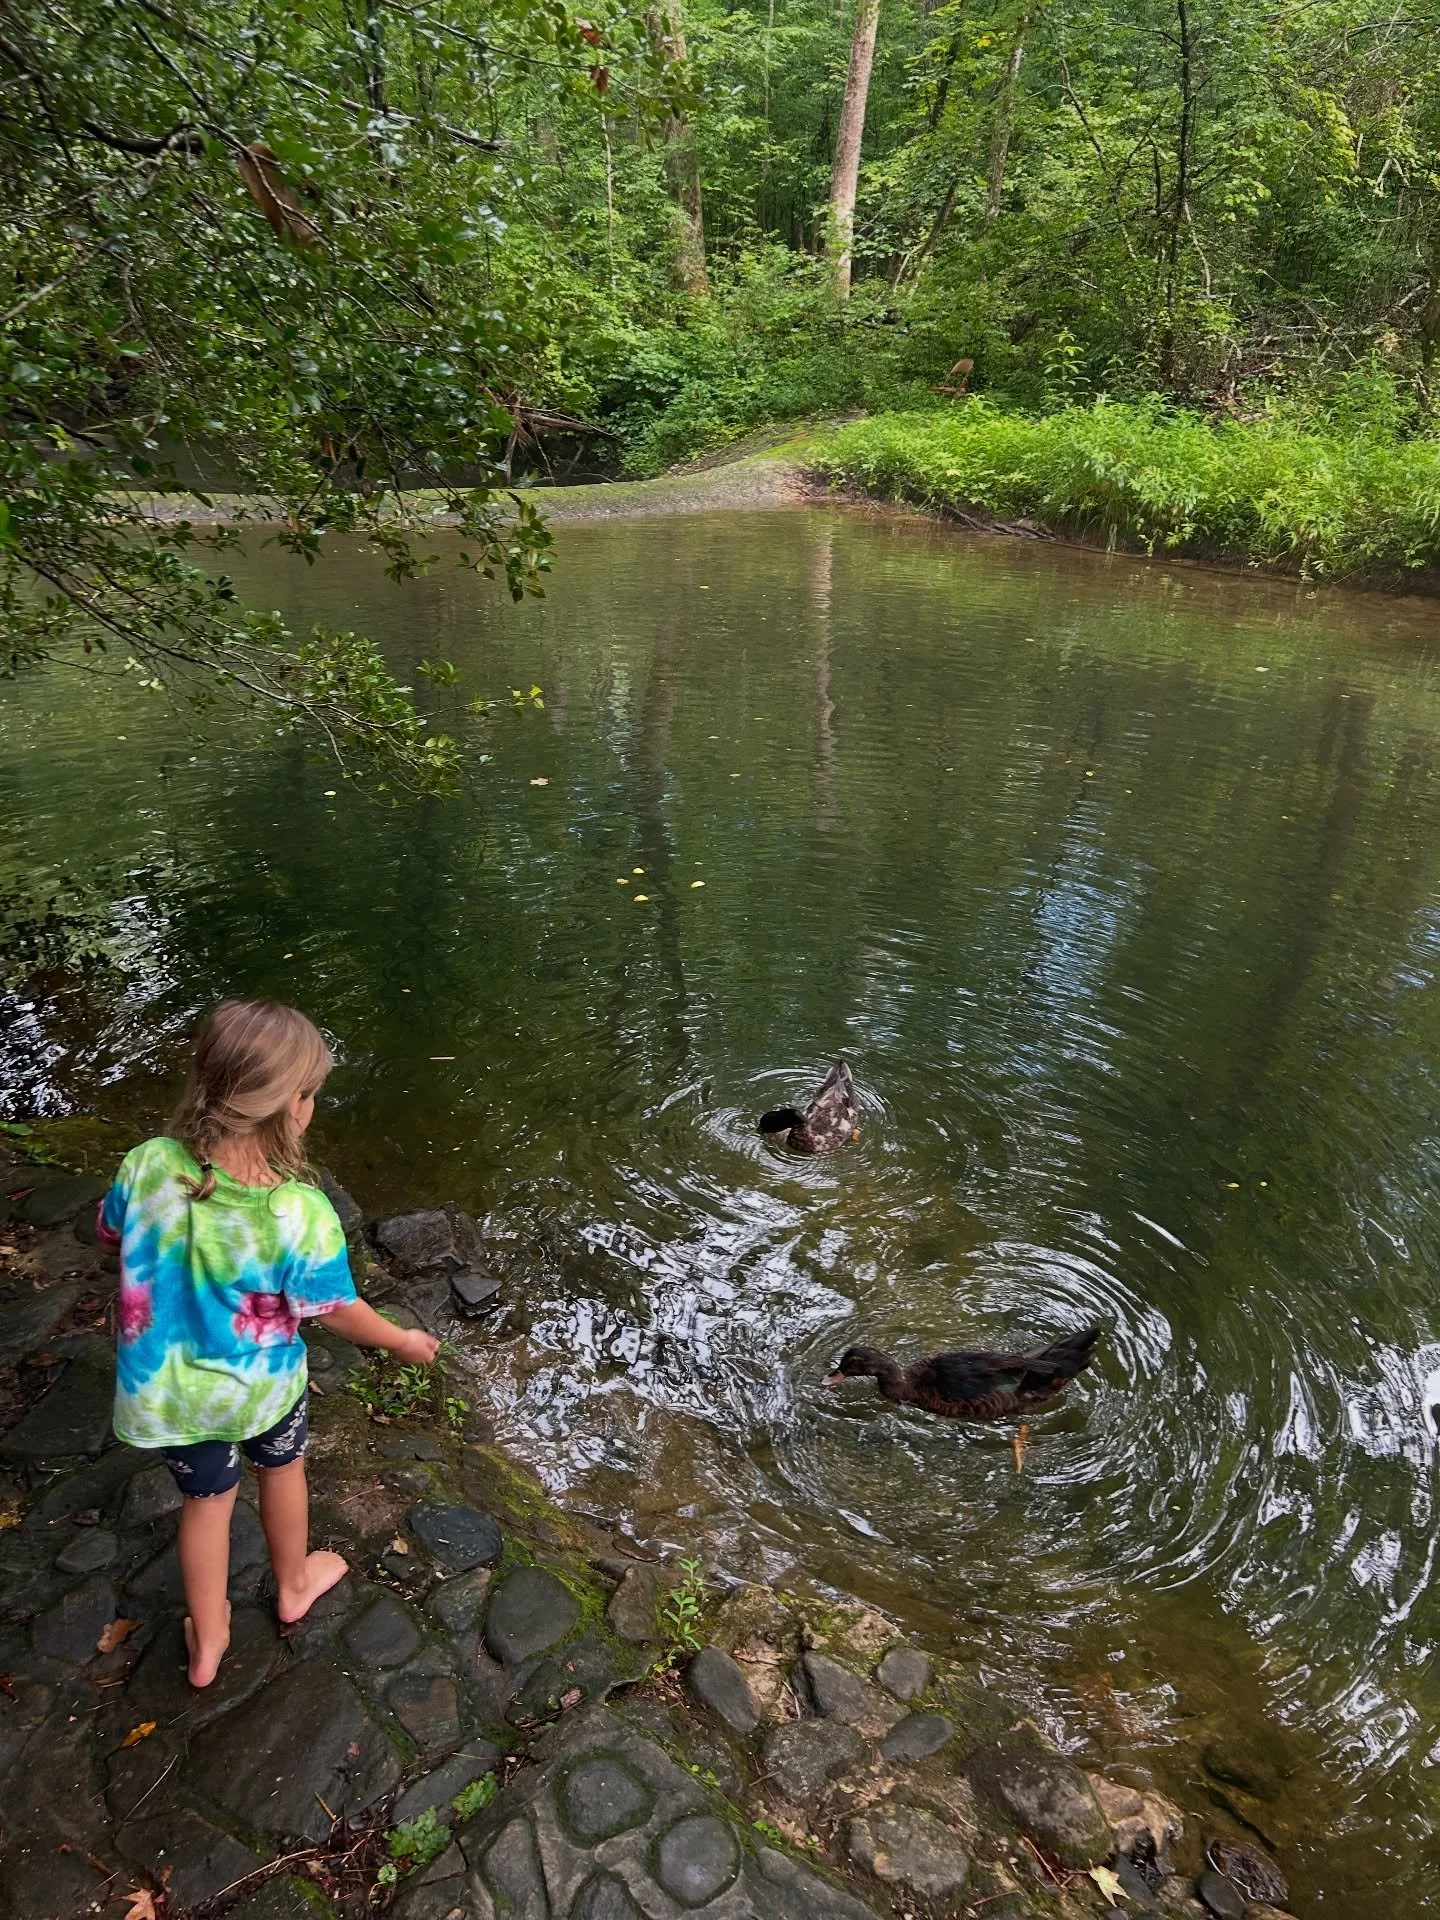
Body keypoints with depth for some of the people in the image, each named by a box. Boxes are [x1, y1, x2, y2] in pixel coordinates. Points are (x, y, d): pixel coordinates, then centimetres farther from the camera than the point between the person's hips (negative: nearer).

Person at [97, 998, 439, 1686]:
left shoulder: (147, 1165, -26)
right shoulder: (301, 1214, -34)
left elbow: (111, 1234, -3)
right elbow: (335, 1310, -18)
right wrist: (403, 1340, 2)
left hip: (165, 1390, 2)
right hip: (260, 1387, -2)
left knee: (206, 1497, 27)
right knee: (281, 1468, 30)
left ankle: (208, 1642, 46)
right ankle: (293, 1585, 55)